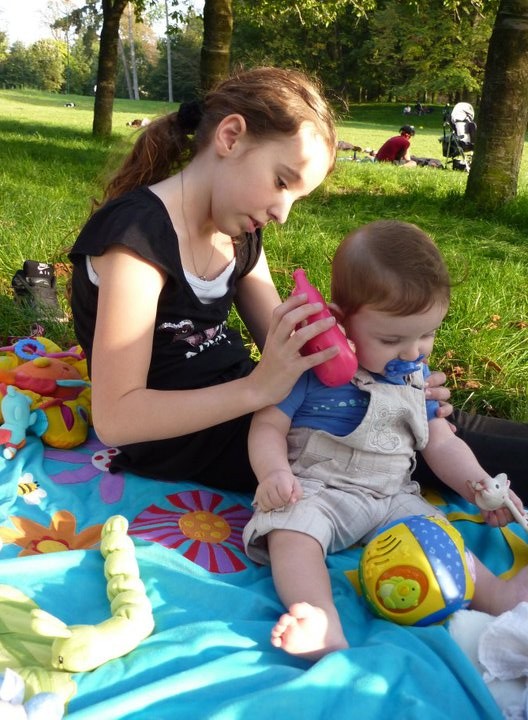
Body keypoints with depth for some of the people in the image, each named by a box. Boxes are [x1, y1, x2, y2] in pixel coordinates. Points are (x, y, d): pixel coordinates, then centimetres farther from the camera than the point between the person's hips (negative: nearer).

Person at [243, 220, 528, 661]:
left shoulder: (416, 375, 11)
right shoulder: (310, 365, -9)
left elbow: (440, 443, 17)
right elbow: (268, 427, -7)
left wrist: (479, 486, 2)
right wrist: (274, 472, -27)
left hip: (394, 497, 7)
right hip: (314, 491, -6)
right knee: (293, 530, -33)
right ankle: (327, 636, -50)